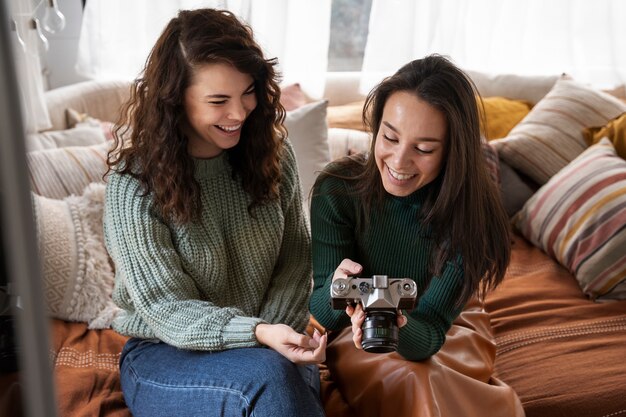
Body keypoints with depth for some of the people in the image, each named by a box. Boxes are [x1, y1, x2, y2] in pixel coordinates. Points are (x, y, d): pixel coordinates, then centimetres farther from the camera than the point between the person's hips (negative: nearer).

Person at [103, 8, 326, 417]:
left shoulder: (272, 152, -4)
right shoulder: (133, 185, -16)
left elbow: (296, 257, 3)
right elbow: (169, 312, -16)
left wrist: (273, 333, -13)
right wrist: (258, 336, -32)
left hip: (266, 344, 4)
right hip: (164, 354, -3)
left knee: (298, 381, -28)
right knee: (269, 376, -32)